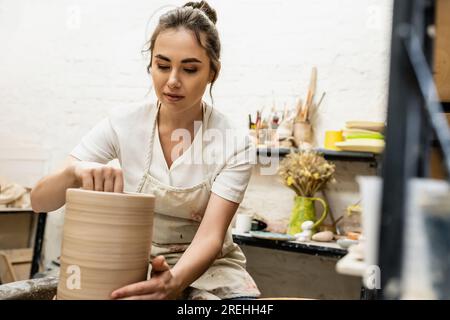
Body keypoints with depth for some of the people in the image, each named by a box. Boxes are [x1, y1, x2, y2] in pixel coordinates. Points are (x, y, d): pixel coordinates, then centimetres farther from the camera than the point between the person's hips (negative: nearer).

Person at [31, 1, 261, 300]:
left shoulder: (234, 143, -16)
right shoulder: (122, 124, -12)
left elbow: (210, 237, -23)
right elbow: (40, 202, -13)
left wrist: (173, 281, -45)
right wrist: (75, 171, -36)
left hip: (206, 266, 0)